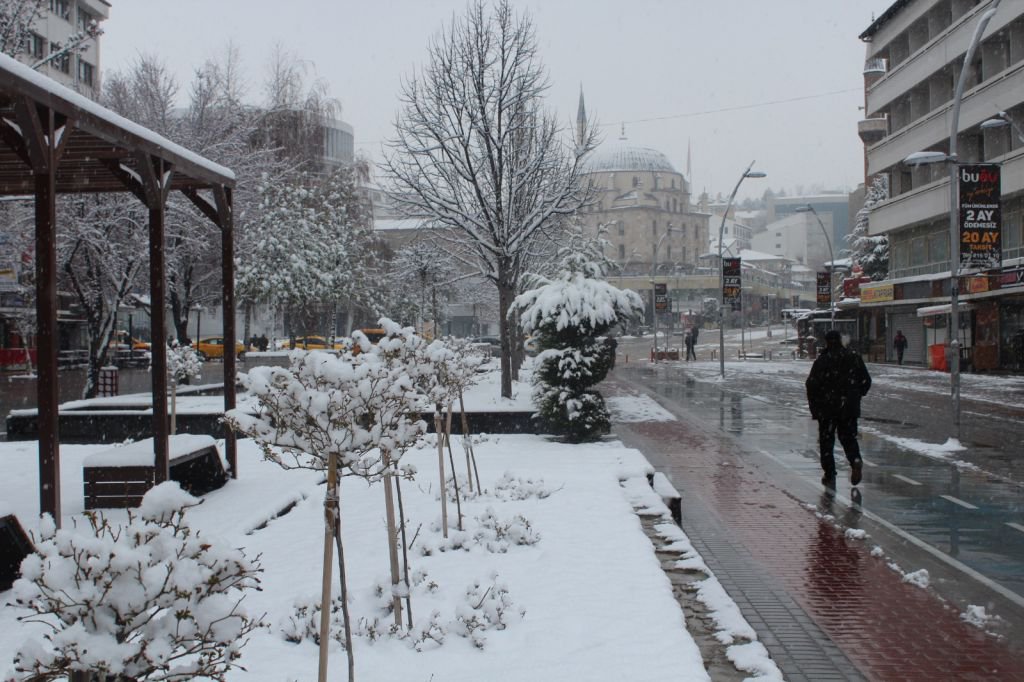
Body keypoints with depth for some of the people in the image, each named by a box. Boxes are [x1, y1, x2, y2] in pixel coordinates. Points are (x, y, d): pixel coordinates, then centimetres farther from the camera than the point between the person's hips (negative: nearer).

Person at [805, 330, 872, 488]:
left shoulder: (822, 361, -7)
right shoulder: (854, 358, 3)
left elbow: (812, 384, -11)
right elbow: (866, 381, 6)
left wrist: (813, 406, 0)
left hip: (827, 409, -3)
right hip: (849, 408, 3)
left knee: (826, 441, 8)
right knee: (849, 438, 15)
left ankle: (829, 474, 5)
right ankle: (855, 460, -13)